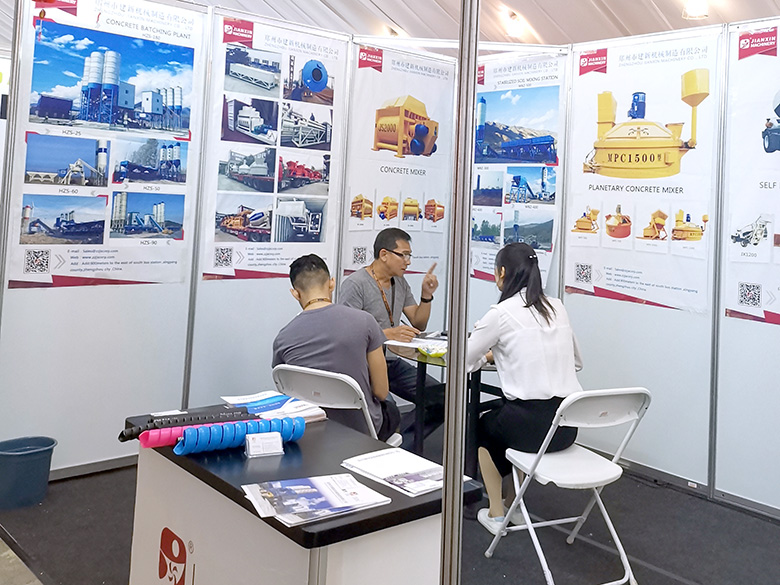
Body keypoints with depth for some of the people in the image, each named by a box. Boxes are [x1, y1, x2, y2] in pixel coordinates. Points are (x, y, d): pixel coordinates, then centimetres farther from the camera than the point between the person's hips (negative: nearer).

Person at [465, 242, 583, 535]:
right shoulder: (557, 307, 9)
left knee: (484, 426, 28)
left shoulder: (501, 313, -8)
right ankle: (513, 503, 41)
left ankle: (495, 514, 27)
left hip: (532, 423, -5)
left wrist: (486, 356, 22)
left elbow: (462, 361, 0)